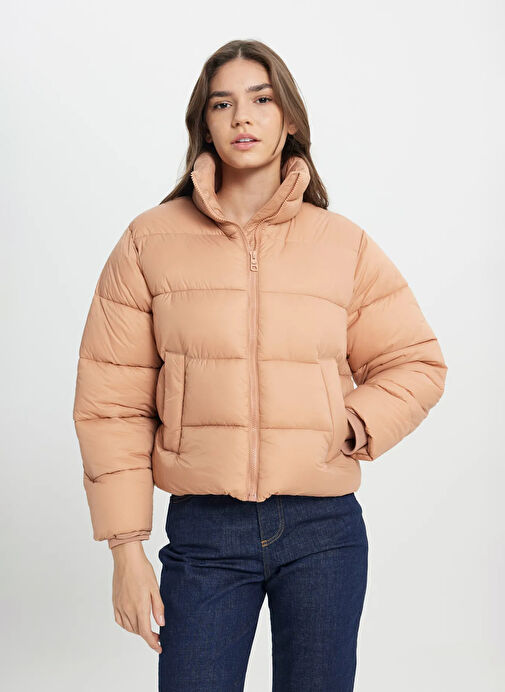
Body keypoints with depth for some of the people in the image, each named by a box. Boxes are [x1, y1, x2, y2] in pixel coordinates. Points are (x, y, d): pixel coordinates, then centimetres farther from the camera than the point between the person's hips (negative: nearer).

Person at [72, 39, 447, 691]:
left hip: (324, 530, 1)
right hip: (202, 532, -1)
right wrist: (125, 547, -4)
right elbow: (111, 399, 0)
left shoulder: (345, 245, 4)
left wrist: (350, 429, -7)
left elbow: (416, 363, 12)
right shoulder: (149, 241, 1)